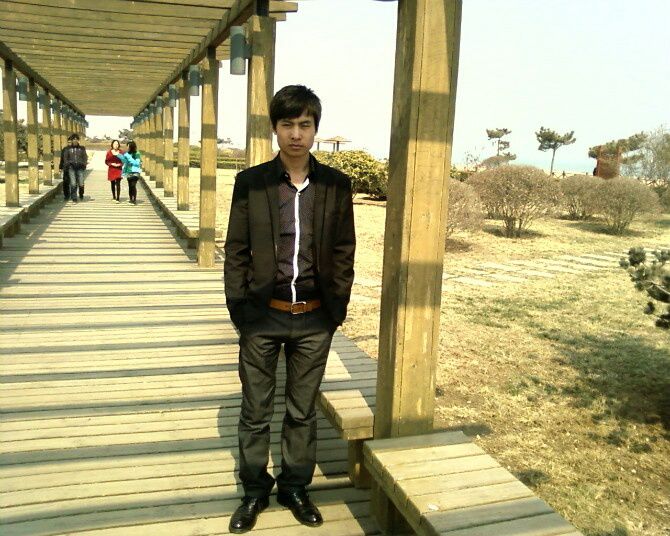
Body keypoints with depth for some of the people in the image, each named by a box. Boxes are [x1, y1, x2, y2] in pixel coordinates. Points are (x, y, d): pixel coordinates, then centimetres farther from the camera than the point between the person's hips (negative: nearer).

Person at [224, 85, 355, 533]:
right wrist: (239, 309, -4)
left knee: (303, 411, 15)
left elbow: (344, 252, 4)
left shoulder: (336, 185, -1)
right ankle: (255, 491, 32)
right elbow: (236, 251, 0)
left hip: (314, 319, 1)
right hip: (262, 316, 0)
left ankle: (295, 487, 34)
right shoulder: (251, 182, -4)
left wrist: (337, 309, 1)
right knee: (255, 411, 12)